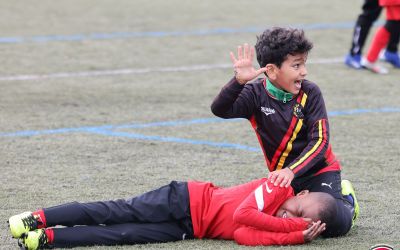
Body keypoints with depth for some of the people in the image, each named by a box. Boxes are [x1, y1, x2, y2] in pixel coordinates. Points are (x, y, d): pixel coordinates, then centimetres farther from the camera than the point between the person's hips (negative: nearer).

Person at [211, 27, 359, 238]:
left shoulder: (310, 93, -14)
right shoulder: (256, 94, -11)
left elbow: (320, 141, -19)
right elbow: (220, 110, -28)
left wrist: (292, 170, -32)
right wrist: (239, 81, -46)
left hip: (319, 170, -2)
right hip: (282, 174, 2)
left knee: (336, 225, -21)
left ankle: (345, 199, 15)